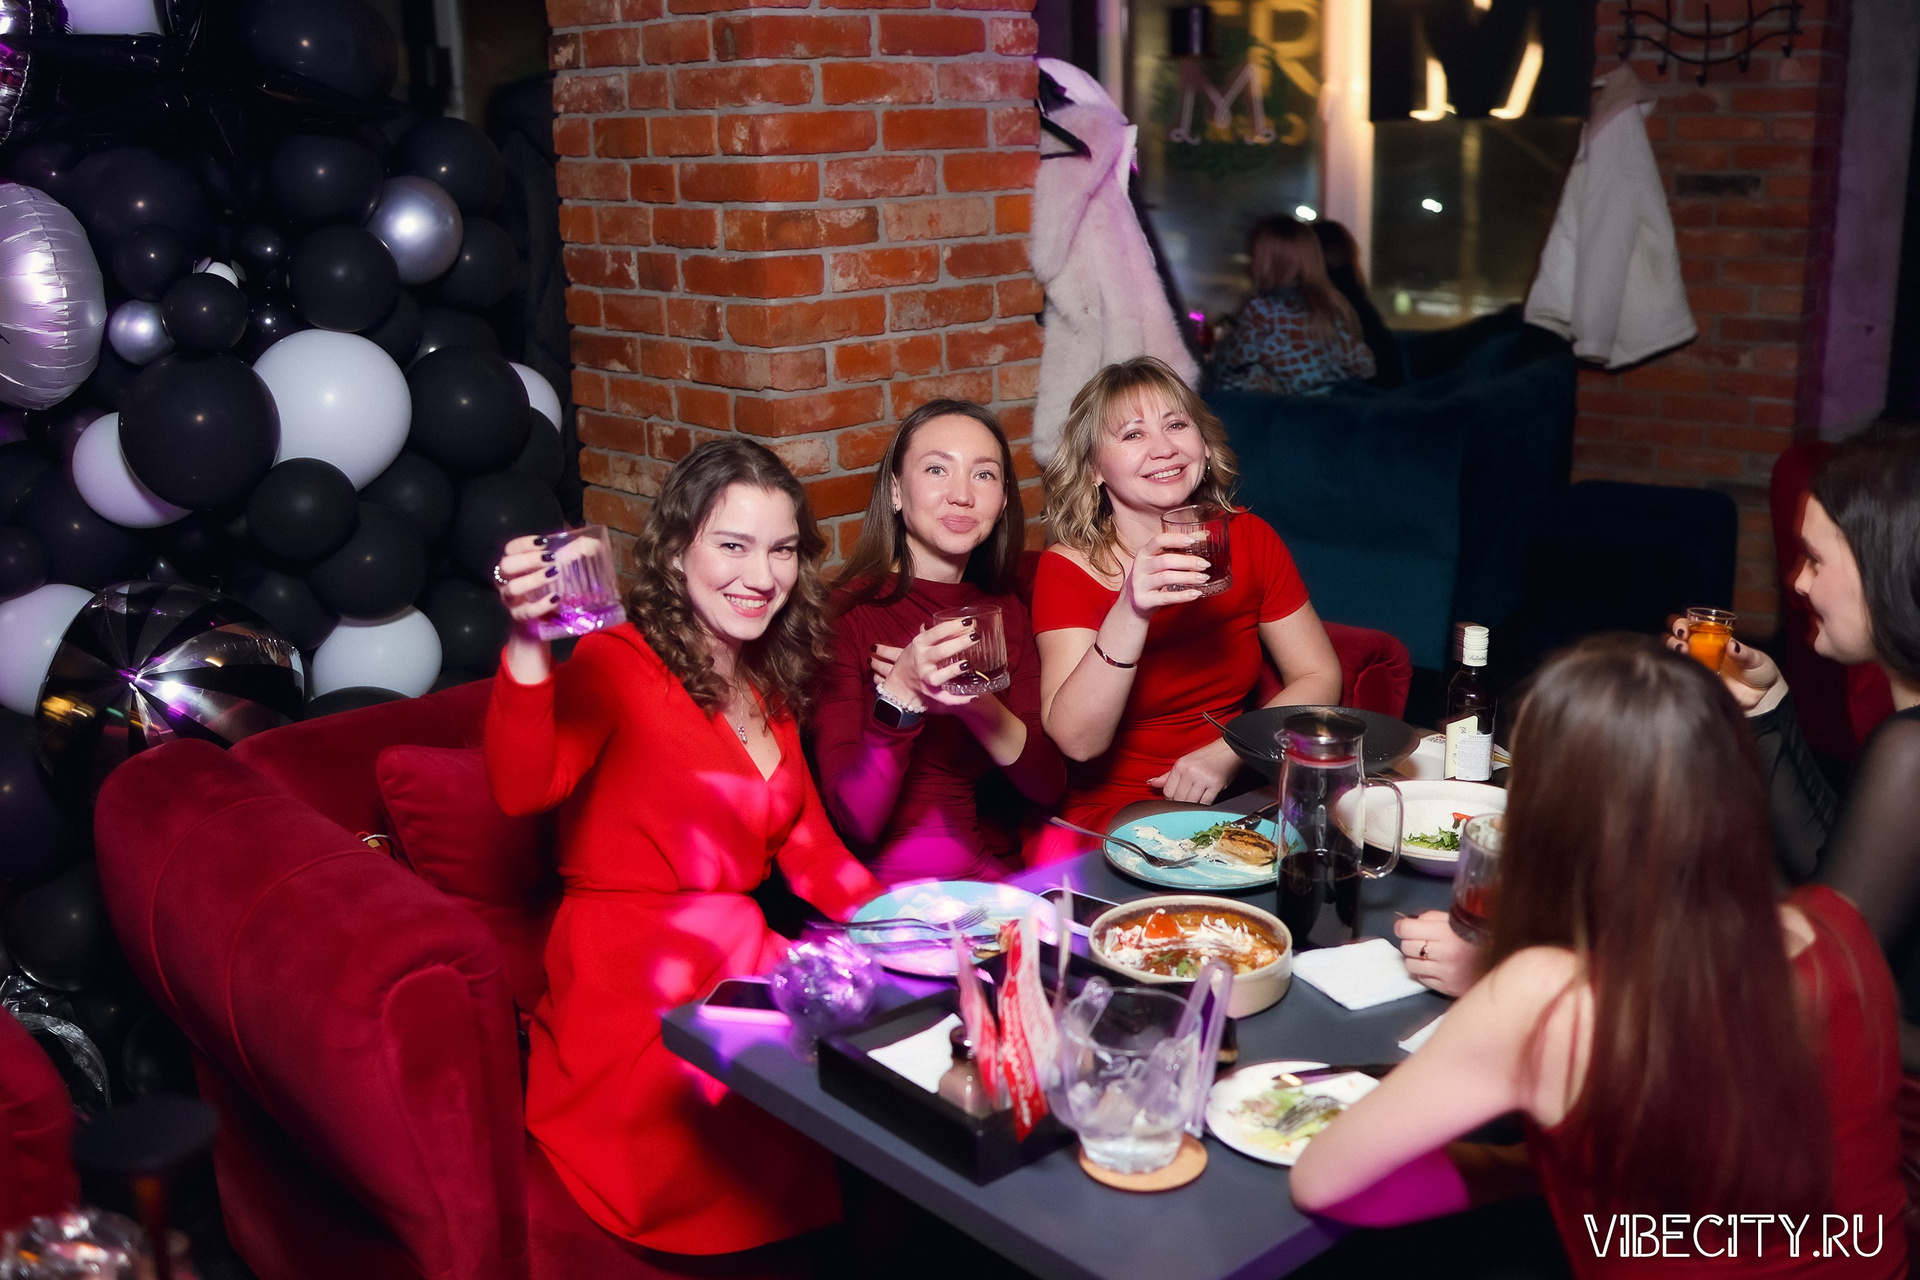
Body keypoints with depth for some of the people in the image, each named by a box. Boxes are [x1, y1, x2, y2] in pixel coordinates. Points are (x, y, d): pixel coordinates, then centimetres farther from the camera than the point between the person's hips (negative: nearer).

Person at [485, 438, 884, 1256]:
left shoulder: (766, 685, 17)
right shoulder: (618, 664, -7)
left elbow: (808, 848, 16)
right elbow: (524, 788, -25)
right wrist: (527, 645, -42)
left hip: (740, 960, 7)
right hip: (635, 993, -7)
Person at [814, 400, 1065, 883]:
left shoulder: (1004, 611, 8)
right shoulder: (846, 613, -9)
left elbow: (1049, 785, 0)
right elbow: (856, 822, -15)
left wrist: (976, 706, -18)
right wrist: (900, 694, -30)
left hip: (994, 877, 6)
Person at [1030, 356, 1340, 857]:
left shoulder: (1248, 539, 3)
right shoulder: (1068, 568, -10)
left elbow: (1318, 676, 4)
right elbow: (1077, 741, -21)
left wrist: (1225, 755, -13)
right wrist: (1131, 611, -35)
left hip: (1231, 795, 5)